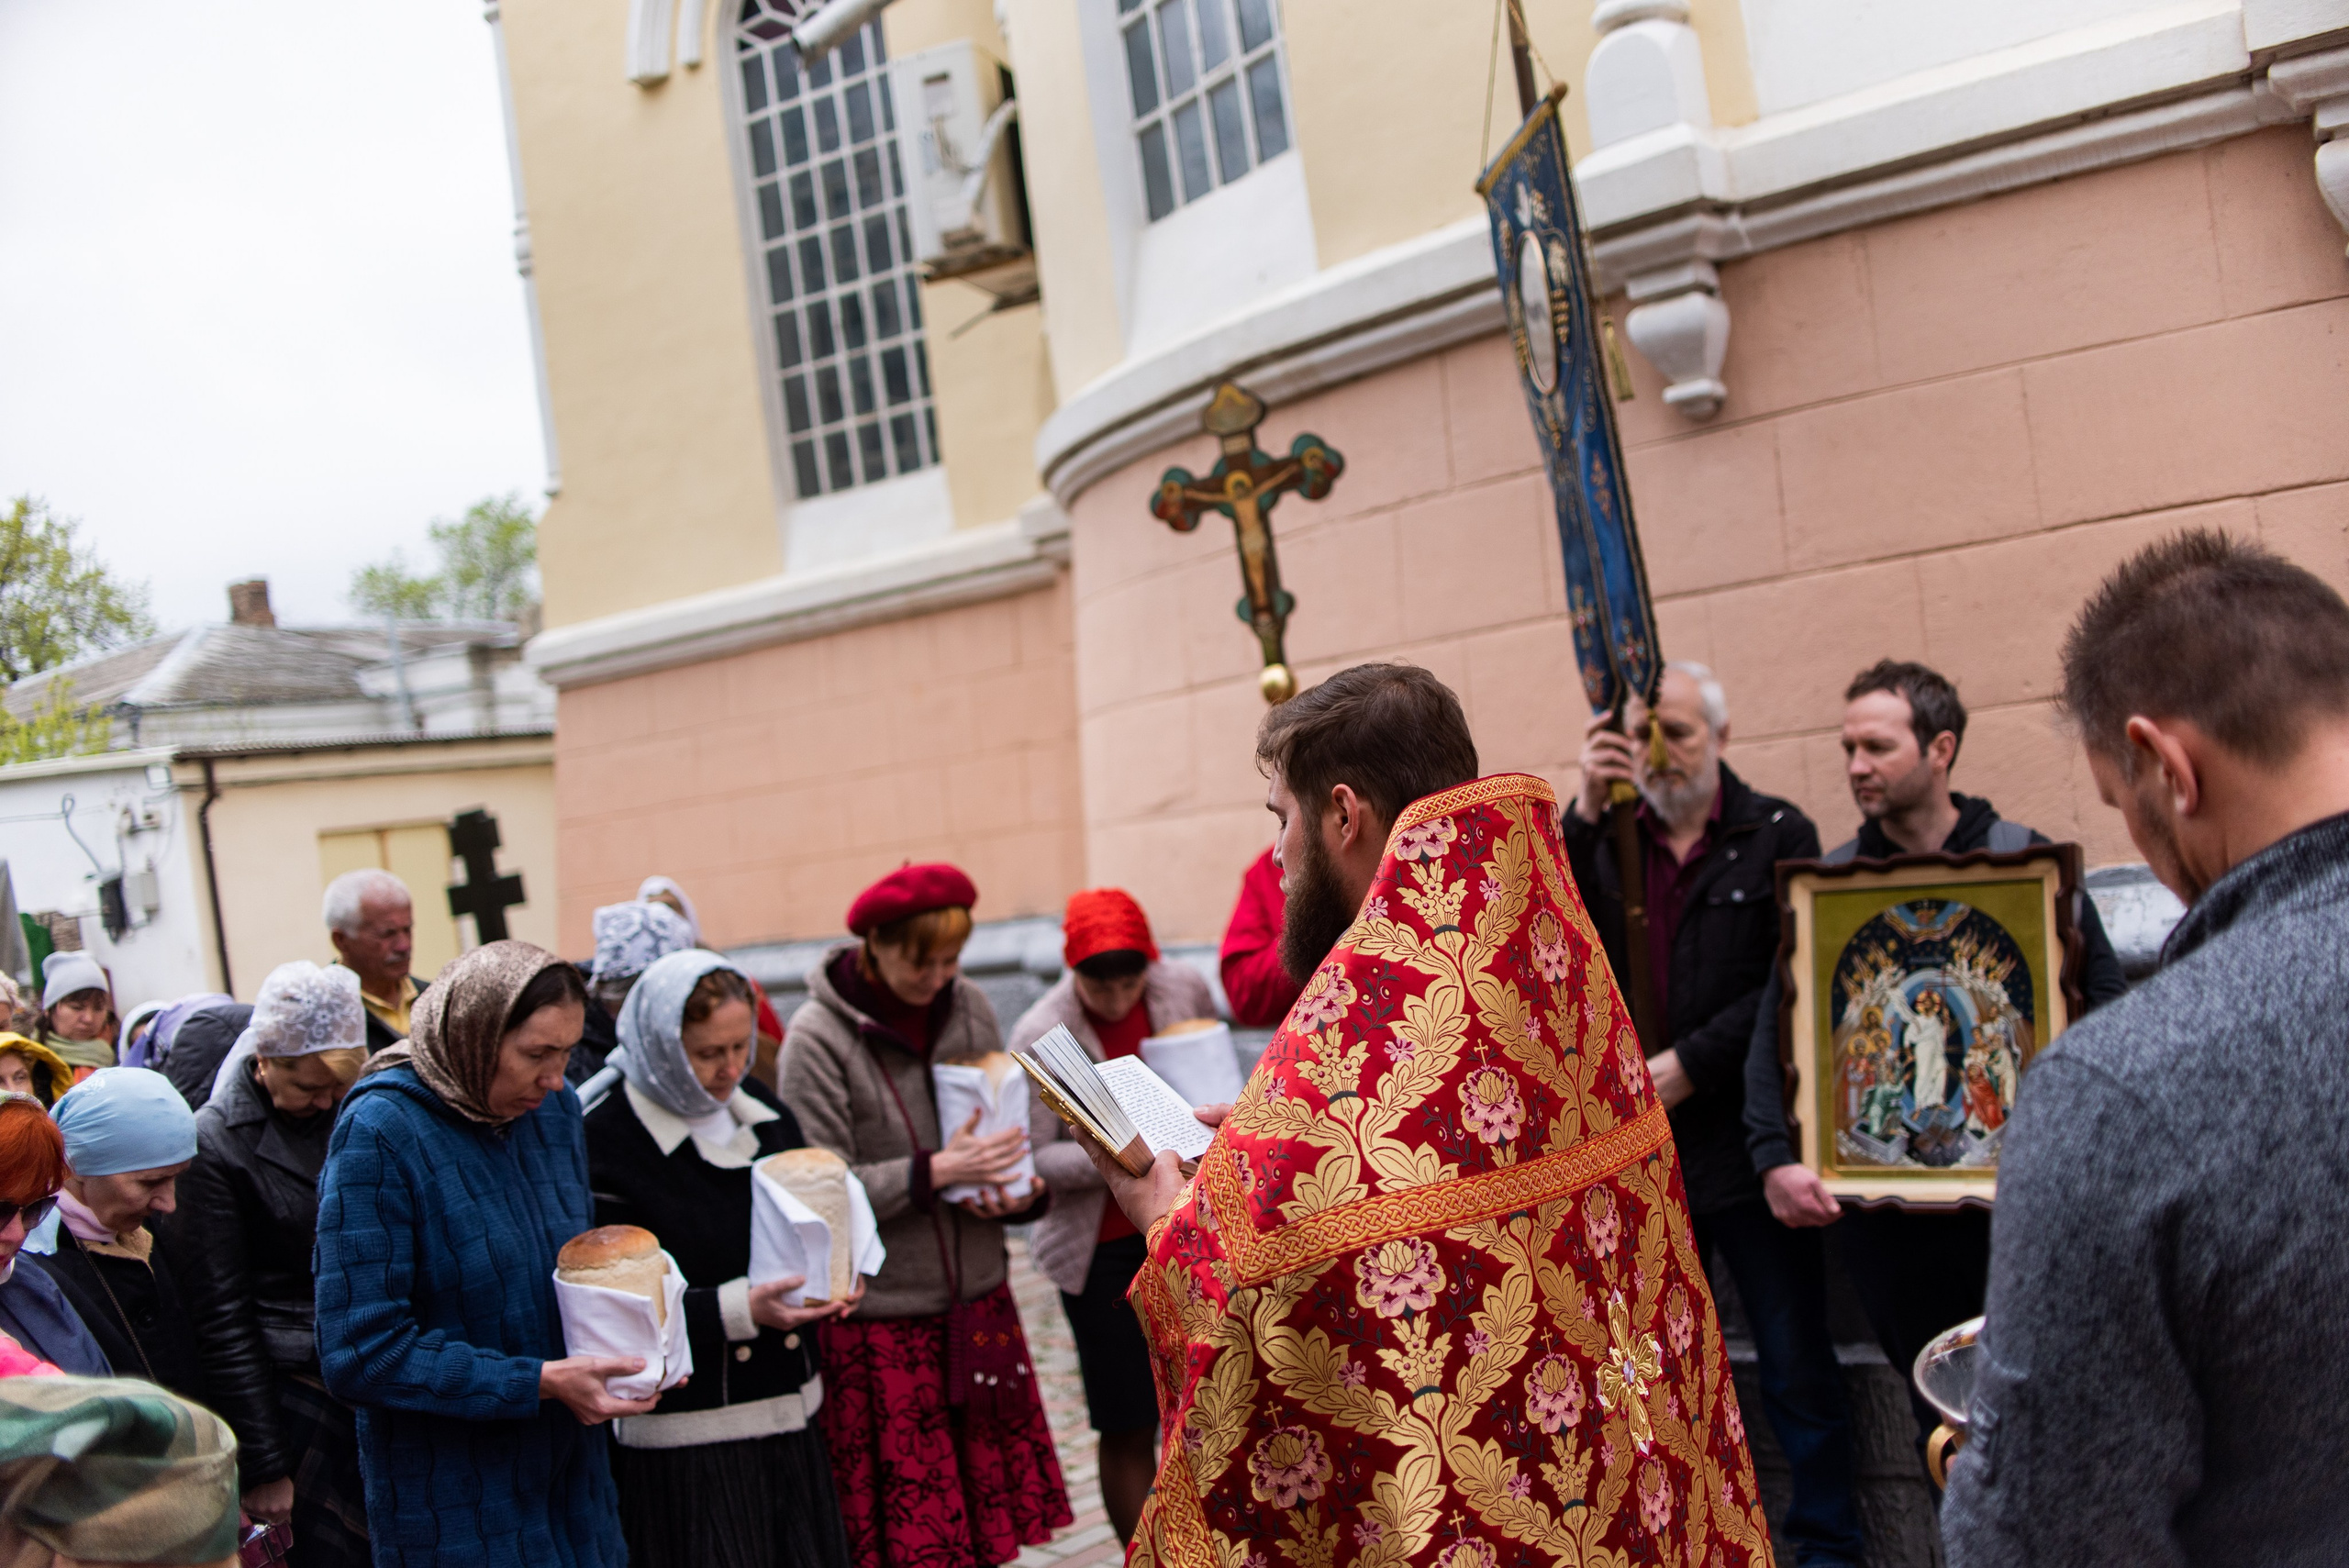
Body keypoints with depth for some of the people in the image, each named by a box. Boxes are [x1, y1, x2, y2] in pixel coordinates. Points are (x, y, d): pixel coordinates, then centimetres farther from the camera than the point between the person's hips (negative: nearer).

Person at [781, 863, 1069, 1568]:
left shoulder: (970, 1008, 3)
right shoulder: (818, 1037, -11)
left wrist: (1018, 1187, -7)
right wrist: (936, 1172, -21)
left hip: (975, 1297, 5)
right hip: (879, 1318, -4)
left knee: (990, 1510, 9)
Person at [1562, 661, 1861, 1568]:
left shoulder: (1777, 836, 1)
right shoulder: (1602, 840, 10)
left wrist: (1689, 1063, -13)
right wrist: (1584, 813, -13)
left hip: (1744, 1142, -3)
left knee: (1798, 1371, 5)